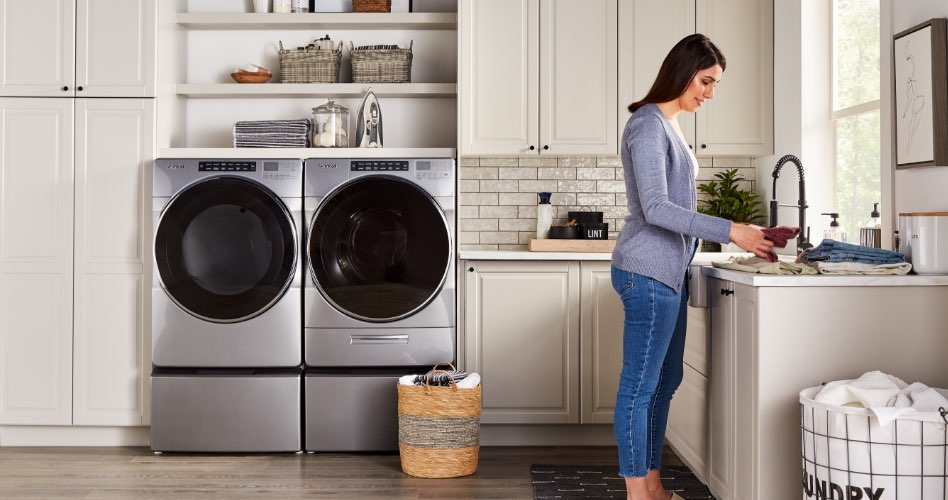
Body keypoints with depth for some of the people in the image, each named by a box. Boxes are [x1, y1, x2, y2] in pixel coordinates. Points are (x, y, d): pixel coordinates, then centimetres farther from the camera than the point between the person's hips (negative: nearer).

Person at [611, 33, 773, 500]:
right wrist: (729, 230, -21)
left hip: (669, 270, 10)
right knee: (640, 386, -3)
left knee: (665, 381, 13)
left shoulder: (670, 126, 18)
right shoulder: (648, 124, -11)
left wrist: (744, 234, 19)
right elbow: (655, 208, -19)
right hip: (648, 271, -10)